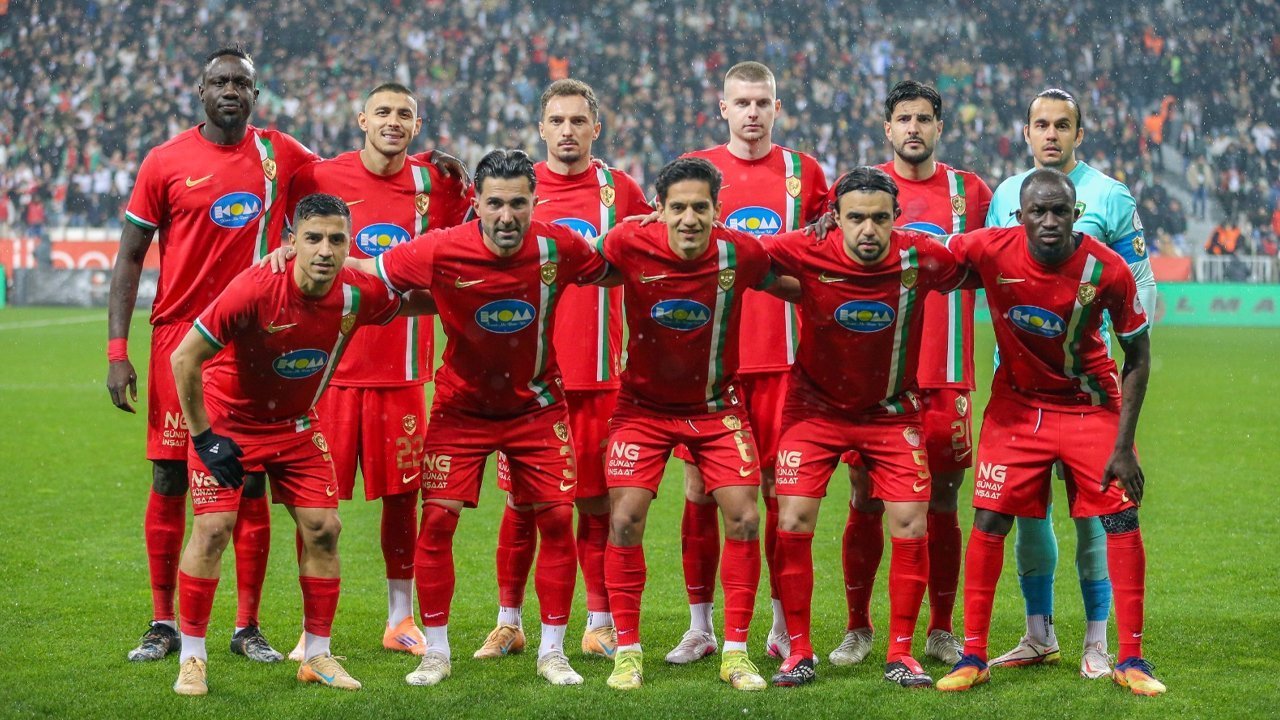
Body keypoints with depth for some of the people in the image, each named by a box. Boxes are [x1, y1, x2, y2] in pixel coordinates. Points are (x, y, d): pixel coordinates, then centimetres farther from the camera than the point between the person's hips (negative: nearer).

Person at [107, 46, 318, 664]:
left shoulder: (281, 155, 5)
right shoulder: (167, 162, -1)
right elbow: (130, 258, 3)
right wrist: (117, 348, -5)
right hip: (179, 336, -1)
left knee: (251, 484, 3)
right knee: (169, 480, 2)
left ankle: (248, 627, 11)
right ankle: (163, 624, 13)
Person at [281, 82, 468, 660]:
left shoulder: (434, 185, 5)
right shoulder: (320, 178, 0)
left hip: (401, 370, 2)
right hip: (329, 365, -2)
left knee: (402, 495, 7)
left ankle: (401, 621, 21)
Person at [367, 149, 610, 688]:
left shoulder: (559, 247, -16)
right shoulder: (441, 251, -22)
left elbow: (610, 272, 4)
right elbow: (367, 271, -11)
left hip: (536, 405, 1)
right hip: (461, 405, -1)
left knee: (557, 519, -2)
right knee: (438, 519, -6)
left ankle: (552, 652, 13)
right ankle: (436, 652, 10)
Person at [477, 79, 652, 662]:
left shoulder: (618, 189, 4)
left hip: (599, 375, 0)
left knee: (597, 502, 3)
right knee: (522, 503, 4)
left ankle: (600, 624, 13)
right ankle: (509, 622, 15)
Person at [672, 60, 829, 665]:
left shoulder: (803, 172, 8)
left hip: (780, 358, 0)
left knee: (781, 489, 2)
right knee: (701, 488, 1)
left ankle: (783, 629, 11)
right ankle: (700, 626, 12)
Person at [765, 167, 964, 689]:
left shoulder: (921, 257, -18)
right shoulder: (805, 252, -22)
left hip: (892, 412, 1)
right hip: (815, 406, -1)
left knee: (911, 525, -5)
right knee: (793, 522, -8)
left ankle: (901, 654, 10)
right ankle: (798, 651, 7)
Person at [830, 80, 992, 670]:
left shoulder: (969, 191, 8)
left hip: (946, 377, 1)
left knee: (942, 504, 4)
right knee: (866, 502, 1)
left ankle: (941, 631, 14)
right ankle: (858, 628, 12)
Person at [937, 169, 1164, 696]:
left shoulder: (1108, 270, -22)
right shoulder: (990, 250, -22)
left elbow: (1138, 357, -10)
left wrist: (1123, 446, -13)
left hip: (1091, 404, -1)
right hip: (1017, 402, 1)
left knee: (1122, 520, -6)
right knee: (989, 519, -4)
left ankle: (1131, 661, 5)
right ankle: (973, 657, 7)